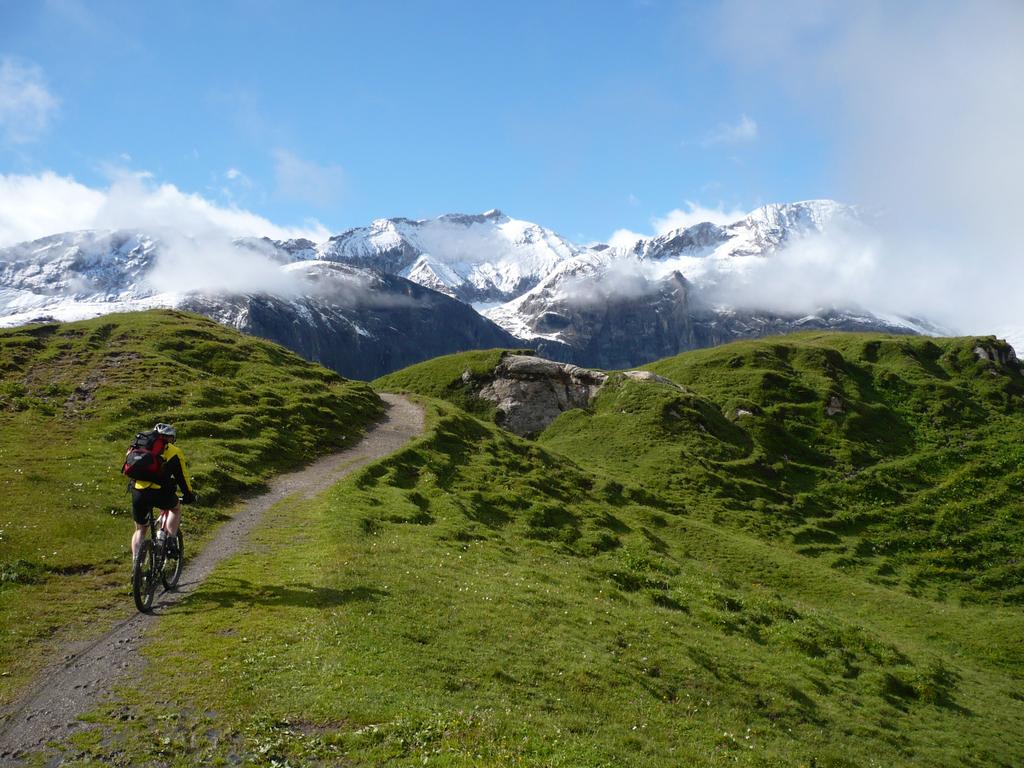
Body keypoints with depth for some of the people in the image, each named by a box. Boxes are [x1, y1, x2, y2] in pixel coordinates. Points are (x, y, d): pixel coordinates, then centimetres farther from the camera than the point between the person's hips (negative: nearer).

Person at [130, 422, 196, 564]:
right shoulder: (174, 452, 13)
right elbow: (182, 476, 15)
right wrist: (189, 495, 27)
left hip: (138, 493, 3)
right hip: (159, 492, -3)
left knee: (140, 529, 21)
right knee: (176, 507, 29)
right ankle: (171, 542, 14)